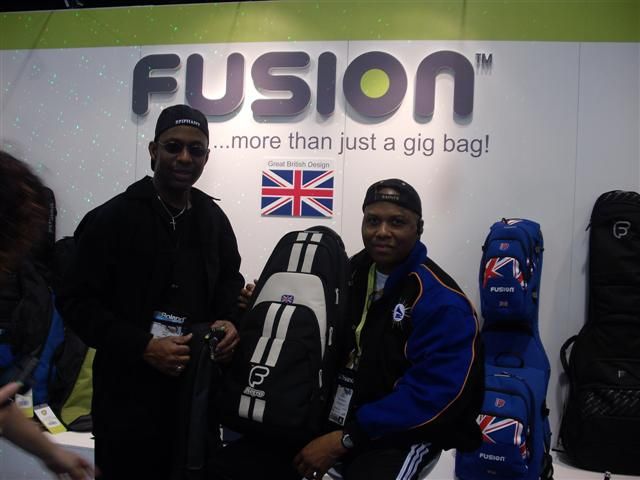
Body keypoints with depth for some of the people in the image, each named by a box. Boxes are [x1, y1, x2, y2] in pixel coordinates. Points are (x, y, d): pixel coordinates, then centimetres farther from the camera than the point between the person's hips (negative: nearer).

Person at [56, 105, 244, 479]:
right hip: (128, 395, -4)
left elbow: (230, 281, 19)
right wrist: (143, 347, -19)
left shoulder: (214, 218, 7)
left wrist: (229, 321, -3)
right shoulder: (112, 218, -8)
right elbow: (77, 301, -10)